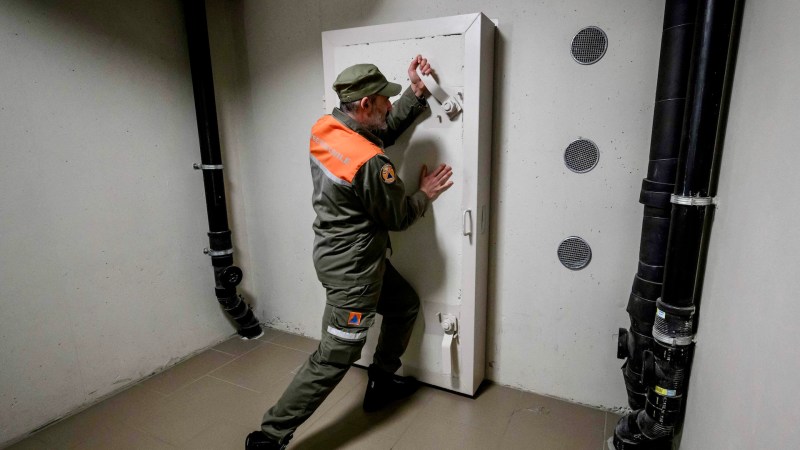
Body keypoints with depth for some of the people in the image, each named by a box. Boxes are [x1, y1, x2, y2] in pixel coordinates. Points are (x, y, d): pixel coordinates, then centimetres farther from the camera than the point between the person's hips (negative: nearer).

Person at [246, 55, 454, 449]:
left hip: (341, 253, 10)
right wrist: (425, 194, 6)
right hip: (352, 268, -10)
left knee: (405, 305, 24)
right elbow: (398, 217, -12)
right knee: (336, 355, 1)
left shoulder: (325, 128, -2)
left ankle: (381, 383, 40)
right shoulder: (369, 163, -28)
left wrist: (417, 93, 8)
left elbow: (385, 131, 13)